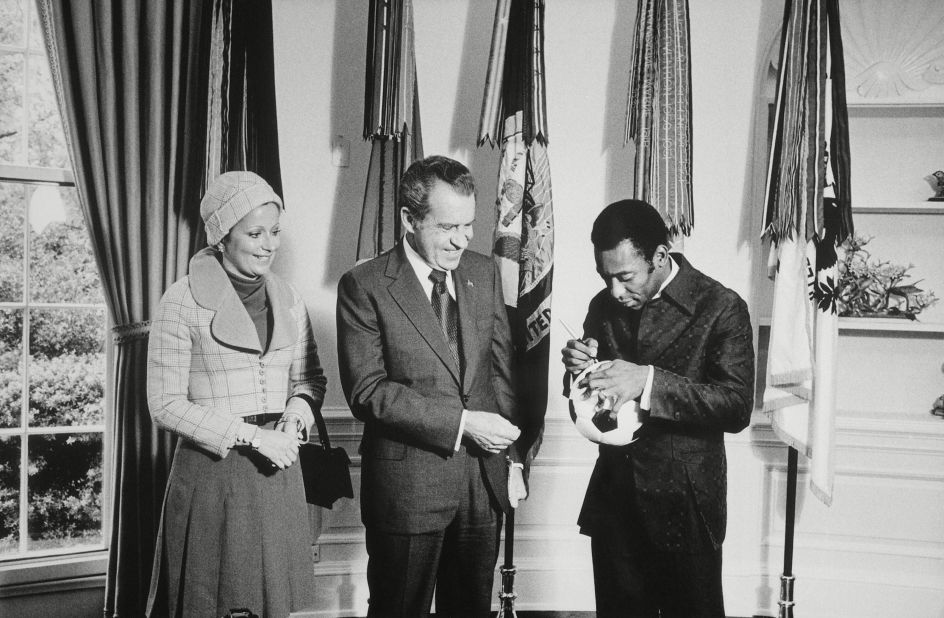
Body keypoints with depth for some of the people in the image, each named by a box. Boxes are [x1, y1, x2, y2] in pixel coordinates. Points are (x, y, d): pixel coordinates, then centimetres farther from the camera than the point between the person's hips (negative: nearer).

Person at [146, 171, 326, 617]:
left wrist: (294, 420, -5)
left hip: (277, 472, 4)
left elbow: (309, 378, 16)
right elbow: (166, 405, -9)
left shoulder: (288, 299, 7)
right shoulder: (182, 302, -8)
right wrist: (250, 435, -16)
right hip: (211, 472, -4)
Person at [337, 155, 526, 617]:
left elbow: (501, 368, 11)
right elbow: (367, 391, -15)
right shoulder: (364, 286, -10)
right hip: (407, 487, -4)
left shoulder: (484, 272, 6)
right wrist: (460, 422, -20)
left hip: (484, 480, 5)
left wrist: (512, 457, 8)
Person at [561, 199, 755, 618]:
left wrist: (649, 381, -28)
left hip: (684, 507, -5)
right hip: (613, 501, 5)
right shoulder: (604, 307, 5)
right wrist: (580, 371, -10)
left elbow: (738, 407, -19)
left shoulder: (720, 307, -11)